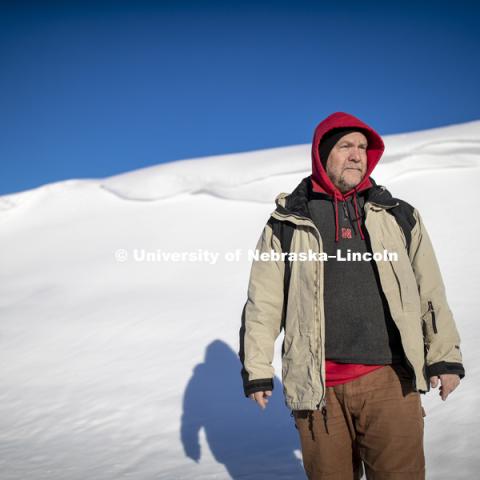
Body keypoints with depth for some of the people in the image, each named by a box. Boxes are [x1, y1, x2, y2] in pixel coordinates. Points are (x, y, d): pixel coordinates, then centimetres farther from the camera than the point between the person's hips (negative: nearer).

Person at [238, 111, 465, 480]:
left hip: (391, 381, 1)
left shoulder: (398, 216, 12)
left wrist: (445, 357, 9)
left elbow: (431, 292, 13)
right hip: (318, 387, -1)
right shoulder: (286, 224, 6)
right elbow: (263, 303, 6)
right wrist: (257, 372, 4)